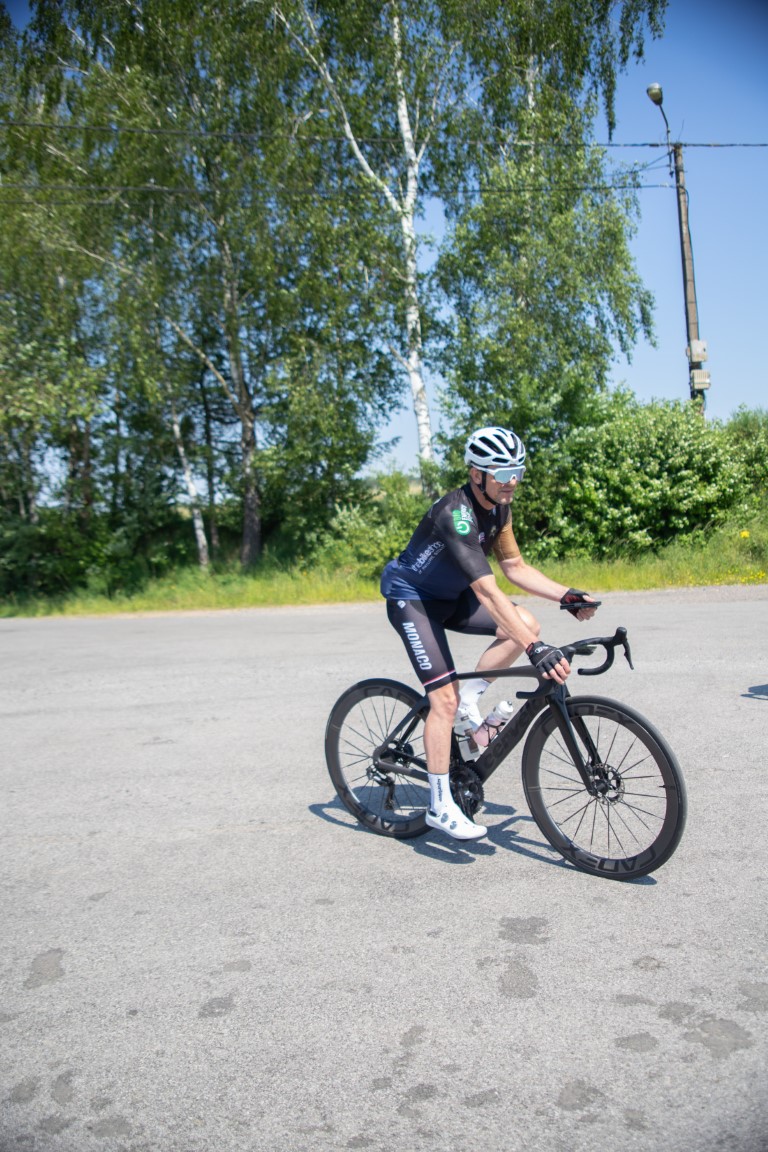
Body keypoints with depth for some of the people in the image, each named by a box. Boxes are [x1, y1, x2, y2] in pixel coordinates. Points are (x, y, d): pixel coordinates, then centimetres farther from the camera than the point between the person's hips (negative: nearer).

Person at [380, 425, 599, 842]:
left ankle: (469, 700, 2)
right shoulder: (456, 514, -32)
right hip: (412, 599, -8)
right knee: (444, 699, -14)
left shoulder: (499, 505, -6)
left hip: (452, 595, 8)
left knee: (528, 624, -13)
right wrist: (534, 649, -47)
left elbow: (515, 567, 2)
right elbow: (487, 591, -41)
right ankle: (440, 807, -2)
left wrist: (567, 596, -10)